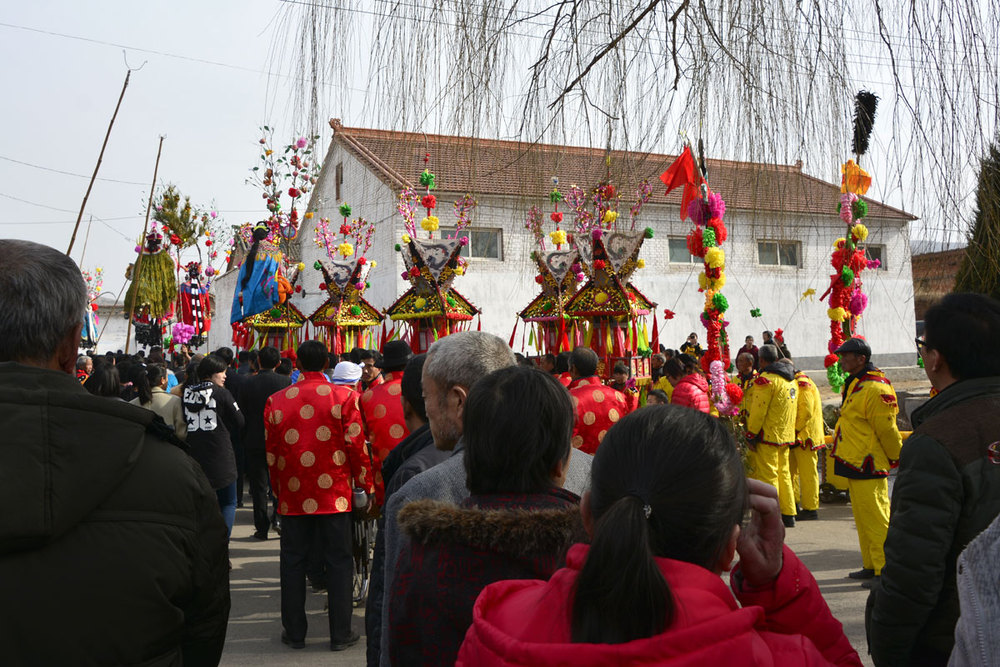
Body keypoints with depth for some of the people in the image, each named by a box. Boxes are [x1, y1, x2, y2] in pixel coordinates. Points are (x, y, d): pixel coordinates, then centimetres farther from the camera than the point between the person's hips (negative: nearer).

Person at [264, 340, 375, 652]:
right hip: (335, 494, -2)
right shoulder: (344, 397, -7)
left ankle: (294, 632, 20)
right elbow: (356, 445, -7)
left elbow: (271, 453, 6)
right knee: (339, 561, 7)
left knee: (293, 561, 12)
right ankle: (340, 634, 12)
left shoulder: (276, 401, 0)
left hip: (293, 495, 2)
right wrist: (367, 485, 4)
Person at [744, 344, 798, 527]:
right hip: (786, 435, 9)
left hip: (768, 436, -9)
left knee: (767, 475, -4)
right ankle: (788, 515, 21)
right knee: (783, 473, 16)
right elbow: (790, 407, 18)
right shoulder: (790, 379, 13)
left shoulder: (766, 379, -15)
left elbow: (758, 410, -19)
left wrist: (751, 435, -13)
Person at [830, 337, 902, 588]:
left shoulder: (874, 389, -19)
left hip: (868, 466, -10)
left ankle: (885, 571, 3)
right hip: (854, 464, 10)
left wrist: (897, 458, -5)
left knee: (876, 520, -4)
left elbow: (887, 430, -15)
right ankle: (870, 567, 26)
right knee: (863, 519, 17)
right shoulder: (854, 384, 13)